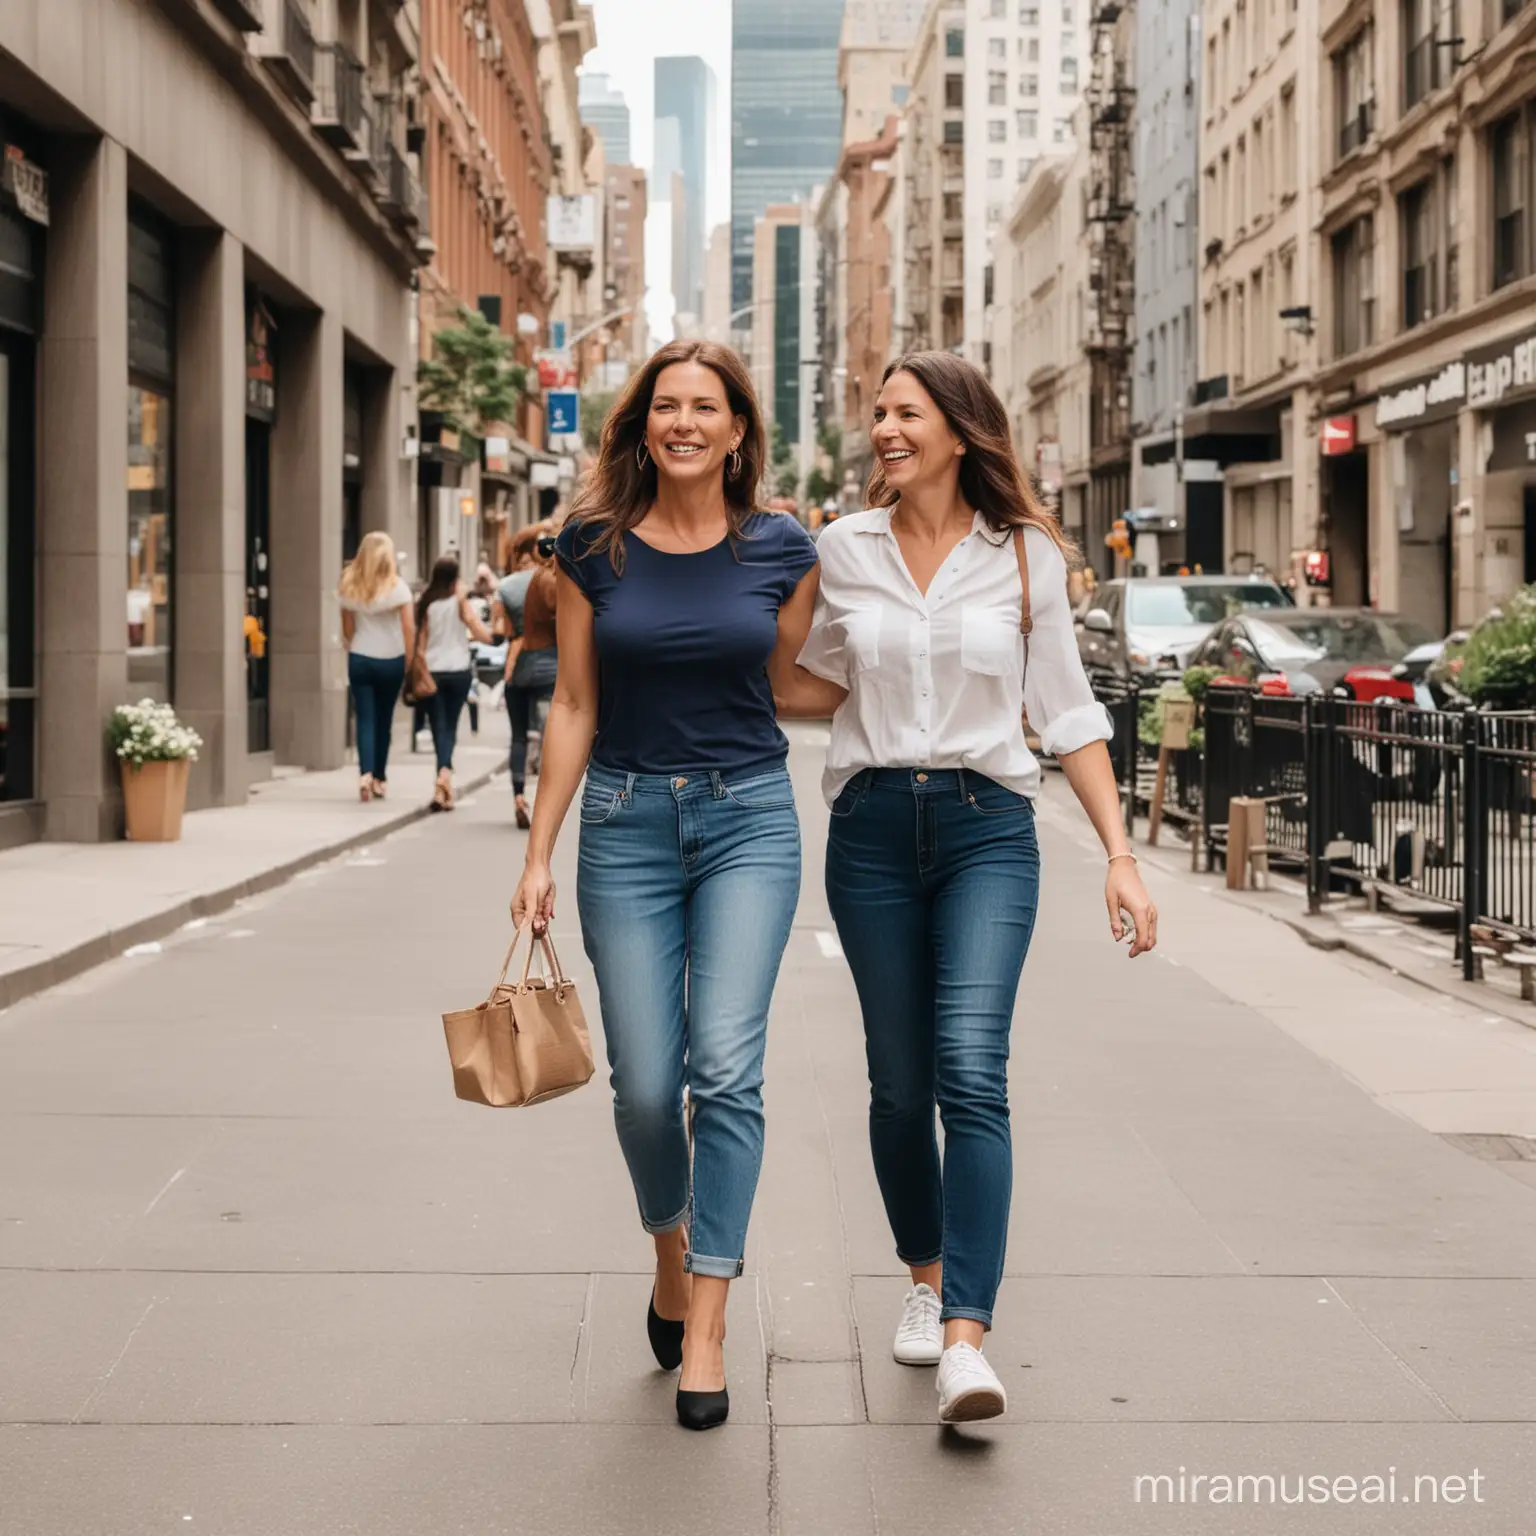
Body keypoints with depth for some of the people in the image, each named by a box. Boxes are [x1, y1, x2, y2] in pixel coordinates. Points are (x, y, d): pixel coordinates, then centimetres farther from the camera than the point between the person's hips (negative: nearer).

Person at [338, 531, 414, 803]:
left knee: (365, 719, 0)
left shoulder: (349, 586, 0)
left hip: (360, 659, 1)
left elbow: (347, 628, 5)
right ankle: (379, 778, 18)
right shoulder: (396, 586, -6)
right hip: (391, 660, -1)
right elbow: (408, 627, -7)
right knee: (383, 720, 11)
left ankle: (366, 773, -19)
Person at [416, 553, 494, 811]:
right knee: (450, 726, 9)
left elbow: (420, 641, 1)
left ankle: (444, 775, -10)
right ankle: (444, 773, -12)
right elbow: (483, 635, -11)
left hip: (432, 671, 1)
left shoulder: (425, 602, 1)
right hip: (459, 671, -1)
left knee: (439, 726, 4)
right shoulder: (460, 601, -5)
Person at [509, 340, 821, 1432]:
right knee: (646, 1083, 2)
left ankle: (706, 1324, -3)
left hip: (749, 819, -1)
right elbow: (575, 707, 4)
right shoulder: (594, 549, 0)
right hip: (628, 820, 1)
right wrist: (540, 856, 4)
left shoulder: (782, 551, 0)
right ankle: (671, 1249, 33)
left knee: (727, 1068, -12)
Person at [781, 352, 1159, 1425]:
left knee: (971, 1072, -16)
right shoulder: (845, 549, 6)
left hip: (987, 826, -2)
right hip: (873, 826, 2)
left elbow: (1067, 711, 4)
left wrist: (1121, 854, -1)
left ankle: (967, 1339, -19)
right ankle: (927, 1279, 30)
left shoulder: (1026, 555, 1)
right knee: (900, 1082, 8)